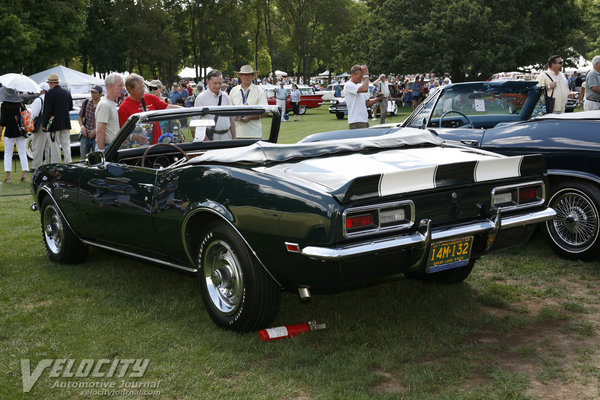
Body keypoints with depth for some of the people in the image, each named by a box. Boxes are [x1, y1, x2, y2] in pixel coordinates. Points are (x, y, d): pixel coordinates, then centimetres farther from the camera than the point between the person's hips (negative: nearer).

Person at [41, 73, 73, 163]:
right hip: (66, 124, 6)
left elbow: (47, 110, -12)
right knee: (66, 145, 8)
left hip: (54, 125, -5)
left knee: (55, 147, -1)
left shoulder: (50, 93, -12)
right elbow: (70, 107, 16)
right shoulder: (67, 92, 7)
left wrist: (44, 124, -6)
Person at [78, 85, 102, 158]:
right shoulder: (86, 102, 7)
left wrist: (96, 131, -17)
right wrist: (82, 126, 1)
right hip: (85, 135, 4)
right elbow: (80, 116, 18)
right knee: (83, 158, 10)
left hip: (96, 136, -4)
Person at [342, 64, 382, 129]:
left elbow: (367, 102, 22)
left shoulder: (360, 86, 19)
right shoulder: (348, 85, -11)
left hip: (365, 120, 9)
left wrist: (378, 99, 4)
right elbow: (365, 89, -26)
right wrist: (366, 74, -17)